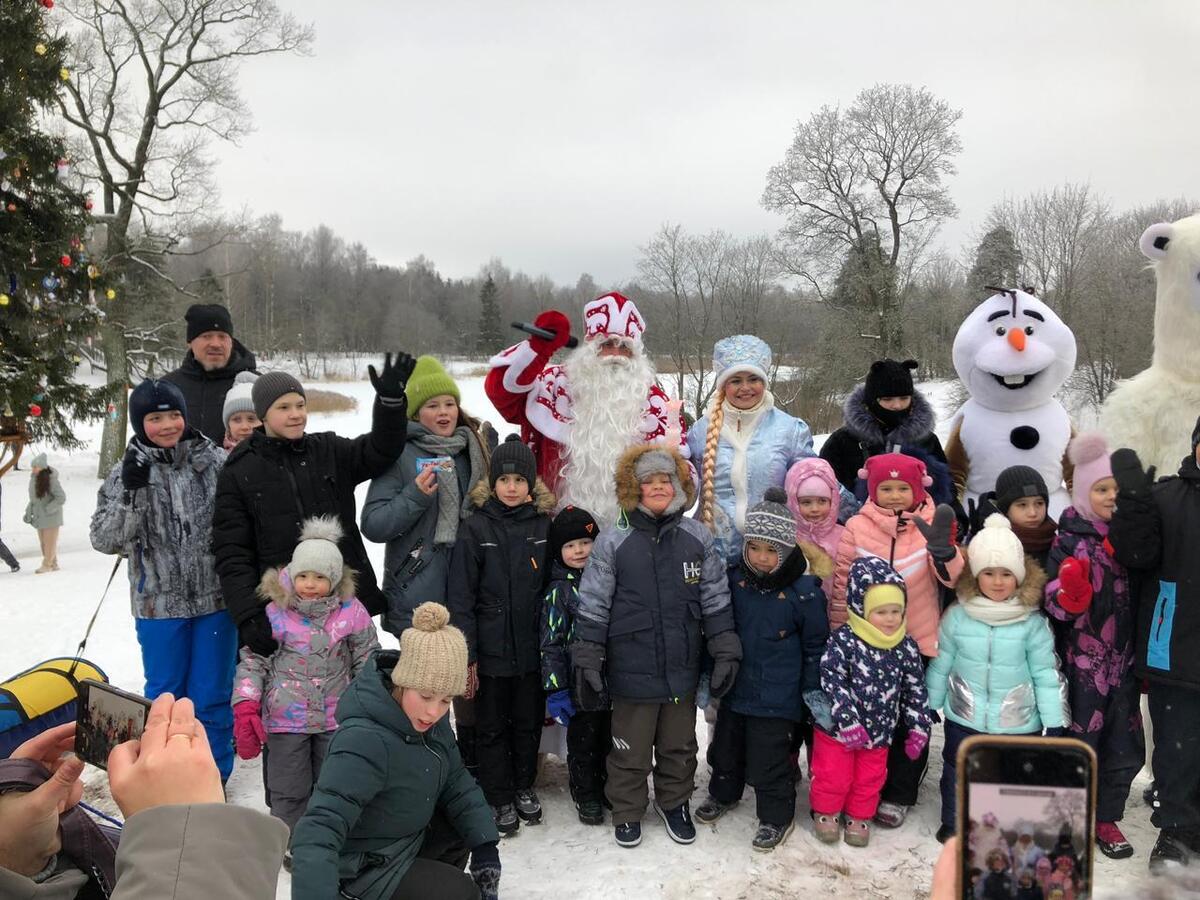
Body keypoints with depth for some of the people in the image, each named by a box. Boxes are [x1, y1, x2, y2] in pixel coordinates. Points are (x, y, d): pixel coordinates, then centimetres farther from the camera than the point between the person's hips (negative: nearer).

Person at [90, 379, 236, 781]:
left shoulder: (217, 462, -5)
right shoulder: (126, 472, -2)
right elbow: (104, 540, -8)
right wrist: (131, 491, -22)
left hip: (217, 599, 0)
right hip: (159, 605, 1)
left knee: (211, 697, 9)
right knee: (165, 697, 14)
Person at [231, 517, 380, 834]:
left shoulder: (351, 611, -5)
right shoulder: (275, 614, -8)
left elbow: (368, 658, 5)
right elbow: (252, 661, -2)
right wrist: (245, 706, -12)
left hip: (336, 717, 2)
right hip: (286, 719, -1)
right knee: (288, 792, 9)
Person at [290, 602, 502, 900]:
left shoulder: (427, 718, -10)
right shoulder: (363, 742, -36)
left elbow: (455, 781, 0)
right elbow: (318, 831, -43)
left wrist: (484, 843, -10)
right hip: (365, 864, -8)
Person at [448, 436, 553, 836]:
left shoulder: (544, 525, 1)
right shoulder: (476, 529, -7)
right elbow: (460, 597, -8)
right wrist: (467, 655, -11)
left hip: (532, 649, 3)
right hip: (492, 649, -2)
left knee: (529, 723, 15)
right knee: (492, 727, 9)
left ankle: (524, 787, 35)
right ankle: (500, 798, 25)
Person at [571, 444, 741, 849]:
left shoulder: (697, 537, 0)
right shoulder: (613, 541, -8)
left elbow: (716, 600, 5)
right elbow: (593, 605, -4)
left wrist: (726, 652, 3)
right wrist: (587, 660, -5)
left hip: (682, 668, 3)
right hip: (632, 670, -2)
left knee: (679, 745, 18)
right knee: (631, 748, 12)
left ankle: (674, 803, 40)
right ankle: (627, 810, 33)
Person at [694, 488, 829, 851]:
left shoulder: (803, 591, -15)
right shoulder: (734, 580, -5)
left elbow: (815, 645, -5)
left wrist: (812, 693, -2)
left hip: (776, 697, -5)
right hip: (734, 688, 5)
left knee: (768, 760, 2)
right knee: (726, 749, 21)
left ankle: (777, 815, 25)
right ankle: (723, 794, 47)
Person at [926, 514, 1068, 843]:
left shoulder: (1033, 621, -10)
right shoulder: (957, 616, -8)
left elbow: (1046, 673, -5)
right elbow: (940, 664, 2)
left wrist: (1055, 720, -4)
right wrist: (929, 705, 8)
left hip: (1018, 721, -1)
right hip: (964, 717, 1)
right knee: (958, 773, 16)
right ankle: (954, 822, 37)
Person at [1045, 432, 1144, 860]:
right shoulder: (1070, 540, -8)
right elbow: (1056, 605, -11)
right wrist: (1071, 593, -33)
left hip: (1124, 662, 5)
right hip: (1084, 663, -4)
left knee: (1125, 746, 9)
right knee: (1081, 741, 4)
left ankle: (1106, 818, 27)